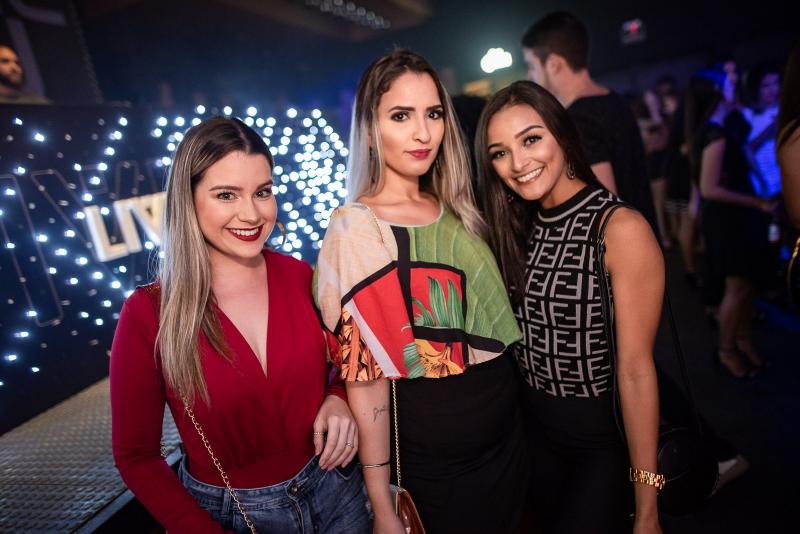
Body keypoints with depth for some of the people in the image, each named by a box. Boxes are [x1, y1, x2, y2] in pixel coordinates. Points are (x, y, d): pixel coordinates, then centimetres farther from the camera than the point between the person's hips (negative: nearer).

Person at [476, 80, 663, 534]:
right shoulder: (521, 228, -1)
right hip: (537, 429, 6)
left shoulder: (621, 229, -20)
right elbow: (521, 338, 1)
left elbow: (636, 369, -20)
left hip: (605, 439, -6)